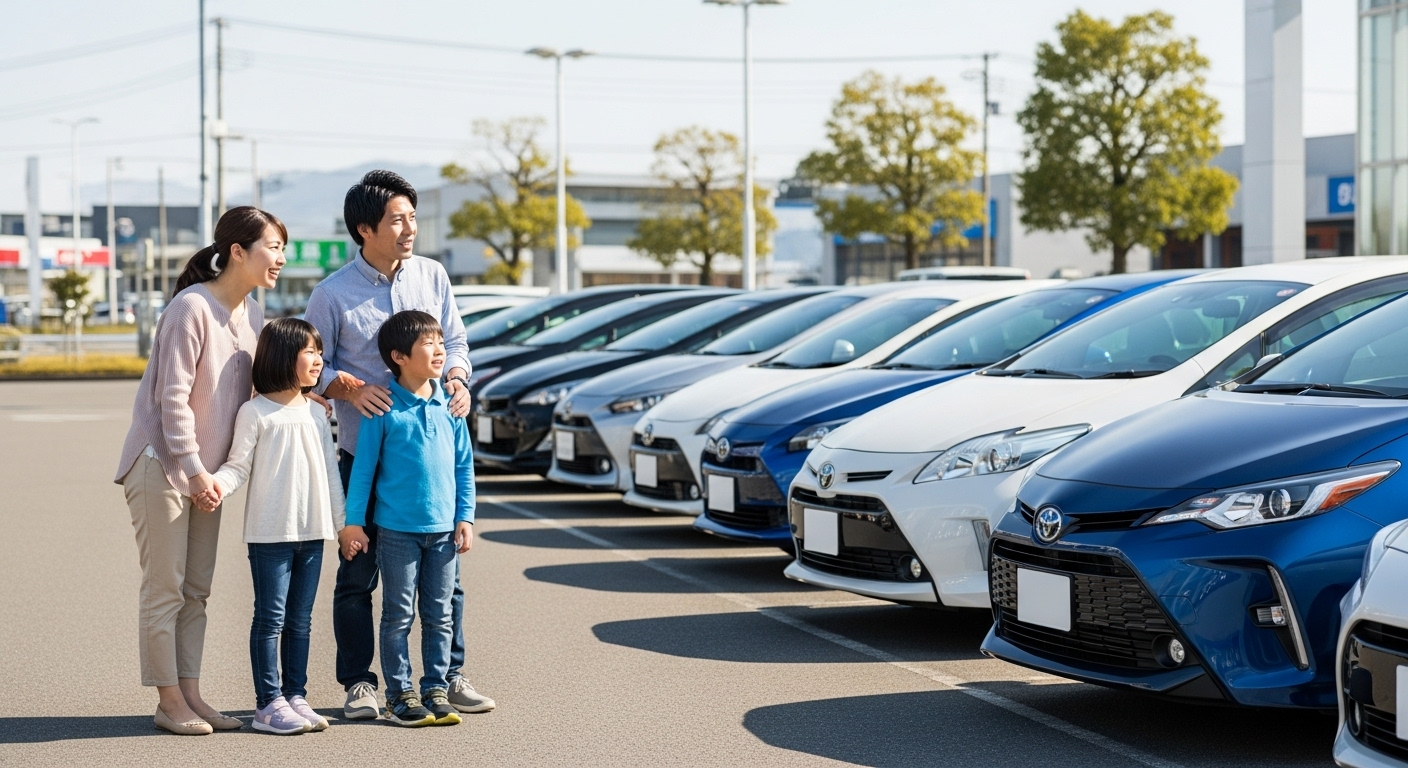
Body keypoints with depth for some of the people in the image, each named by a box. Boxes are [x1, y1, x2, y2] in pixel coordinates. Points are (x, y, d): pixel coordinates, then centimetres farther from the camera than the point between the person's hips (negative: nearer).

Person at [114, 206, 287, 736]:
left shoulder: (251, 313, 6)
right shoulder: (192, 309, -19)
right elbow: (172, 397, -20)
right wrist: (193, 467, -19)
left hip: (204, 469, 8)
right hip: (162, 465, -8)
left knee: (196, 591, 11)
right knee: (164, 589, 0)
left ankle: (190, 695, 17)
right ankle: (169, 702, 7)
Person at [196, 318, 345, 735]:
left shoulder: (316, 413, 11)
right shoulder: (255, 412, -6)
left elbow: (330, 471, 14)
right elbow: (239, 464, -6)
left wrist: (343, 522, 12)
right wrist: (217, 484, -26)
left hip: (312, 531, 5)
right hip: (270, 531, -5)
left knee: (300, 620, 10)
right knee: (270, 617, -2)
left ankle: (295, 696, 17)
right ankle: (268, 703, 3)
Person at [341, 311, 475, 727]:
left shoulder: (449, 406, 4)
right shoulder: (383, 408, -8)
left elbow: (464, 465, 9)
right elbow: (363, 466, -5)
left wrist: (465, 517, 5)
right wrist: (353, 521, -5)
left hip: (444, 529, 4)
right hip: (397, 529, -4)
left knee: (439, 615, 9)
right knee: (399, 615, 4)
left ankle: (436, 689, 18)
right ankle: (399, 694, 12)